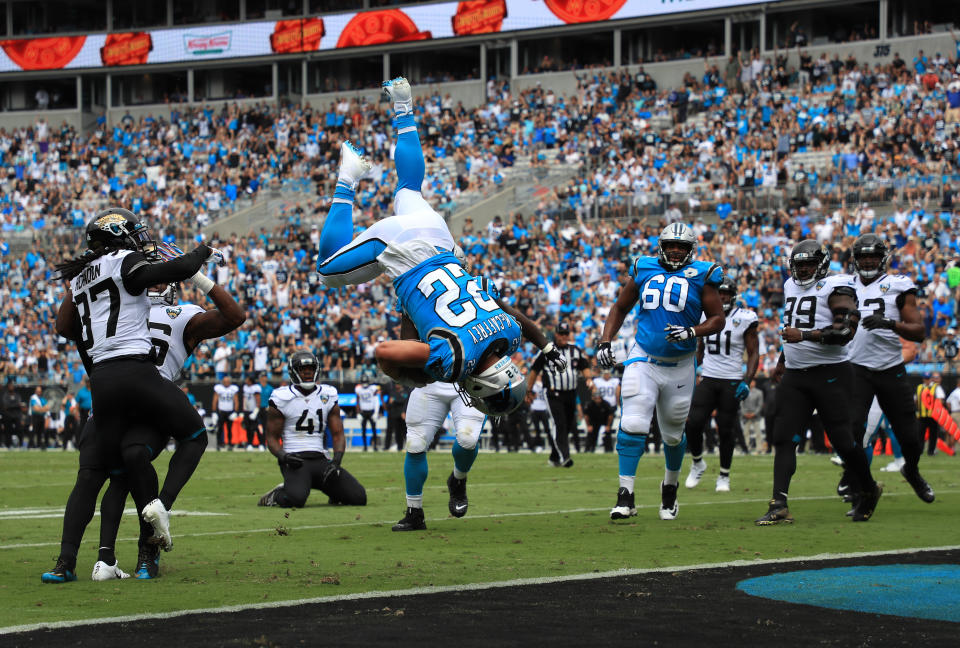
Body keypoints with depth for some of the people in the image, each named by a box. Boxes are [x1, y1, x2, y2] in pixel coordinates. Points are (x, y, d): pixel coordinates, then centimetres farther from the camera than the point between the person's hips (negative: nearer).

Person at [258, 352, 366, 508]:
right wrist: (283, 456, -17)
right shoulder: (282, 398, 1)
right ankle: (277, 495, 2)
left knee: (359, 498, -12)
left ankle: (333, 490, 21)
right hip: (295, 460, -4)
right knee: (296, 499, -35)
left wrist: (337, 459, -8)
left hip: (321, 459, 4)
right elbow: (272, 438, 3)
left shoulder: (328, 396, 11)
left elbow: (338, 434, 10)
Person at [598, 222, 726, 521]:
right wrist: (605, 341, 4)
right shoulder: (644, 270, 5)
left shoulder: (700, 276, -2)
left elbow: (717, 319, -2)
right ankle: (625, 495, -13)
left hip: (679, 368, 0)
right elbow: (620, 308, 16)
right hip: (643, 361, 0)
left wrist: (691, 332, -20)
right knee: (632, 426, -16)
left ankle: (670, 487, 39)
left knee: (673, 435, 13)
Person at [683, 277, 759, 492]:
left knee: (726, 430, 0)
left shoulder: (744, 320, -5)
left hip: (732, 382, -3)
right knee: (693, 424, -10)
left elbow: (753, 354, -2)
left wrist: (747, 382, -13)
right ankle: (697, 463, 15)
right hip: (708, 380, 3)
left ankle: (724, 476, 15)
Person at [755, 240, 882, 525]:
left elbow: (846, 330, -20)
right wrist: (782, 361, 34)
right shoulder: (791, 287, 16)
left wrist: (805, 335, -26)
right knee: (783, 438, -7)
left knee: (842, 439, -3)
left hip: (830, 374, -7)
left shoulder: (834, 288, -9)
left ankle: (869, 491, 23)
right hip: (795, 375, 7)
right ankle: (779, 506, -14)